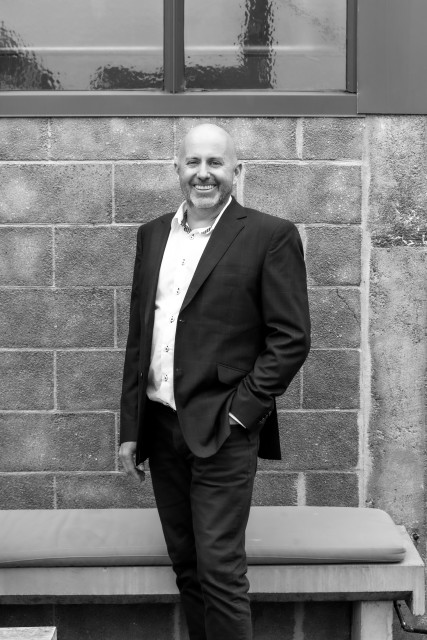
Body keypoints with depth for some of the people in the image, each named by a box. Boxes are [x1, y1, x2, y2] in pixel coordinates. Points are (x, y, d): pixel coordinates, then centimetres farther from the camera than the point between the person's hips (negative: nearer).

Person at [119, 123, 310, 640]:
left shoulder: (270, 236, -6)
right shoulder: (153, 234, 11)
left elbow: (291, 339, -8)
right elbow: (137, 336, 13)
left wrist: (236, 413, -12)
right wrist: (130, 427, 10)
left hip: (222, 431, -5)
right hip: (160, 427, 6)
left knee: (219, 570, -2)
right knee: (186, 567, 15)